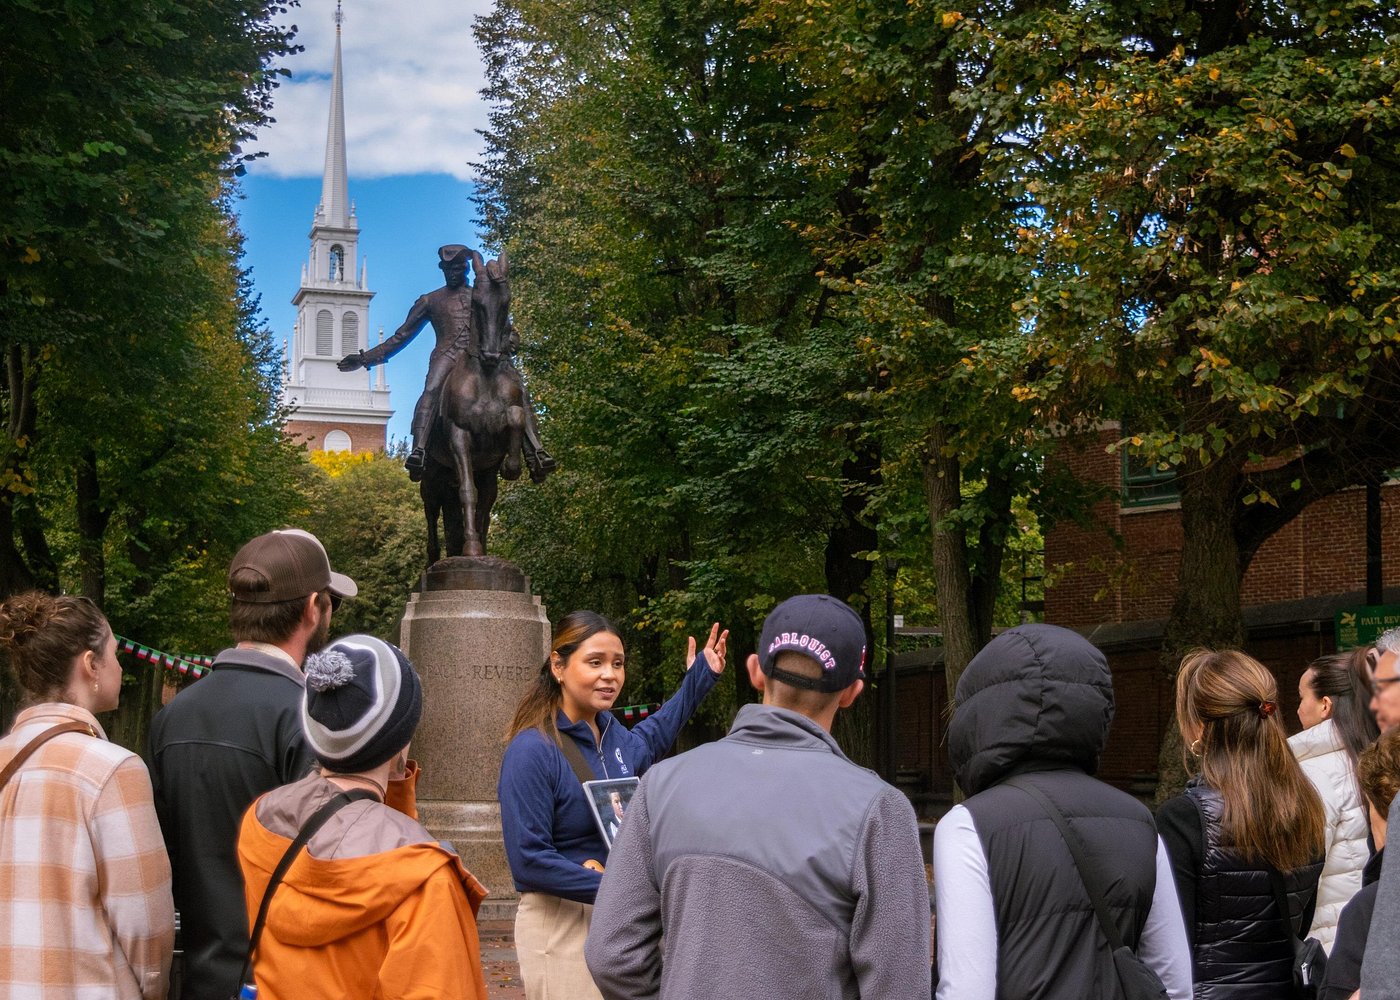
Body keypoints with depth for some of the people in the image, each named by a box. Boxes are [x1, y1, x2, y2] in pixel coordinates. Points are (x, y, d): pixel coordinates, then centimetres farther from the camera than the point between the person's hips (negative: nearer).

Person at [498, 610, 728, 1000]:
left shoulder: (611, 731, 5)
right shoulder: (531, 750, -18)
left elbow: (649, 737, 32)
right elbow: (528, 862, -21)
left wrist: (698, 679, 30)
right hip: (561, 921, -7)